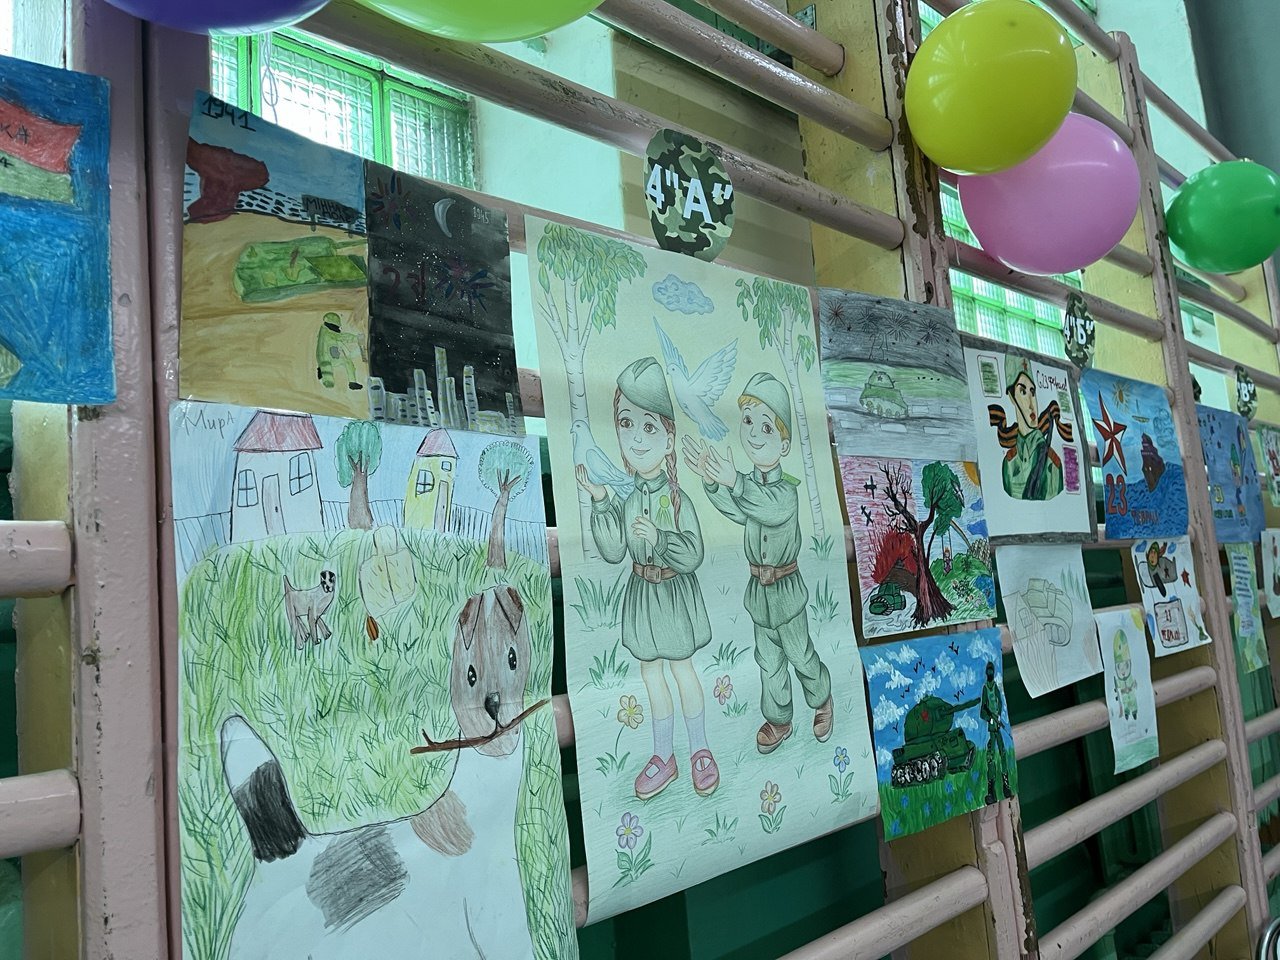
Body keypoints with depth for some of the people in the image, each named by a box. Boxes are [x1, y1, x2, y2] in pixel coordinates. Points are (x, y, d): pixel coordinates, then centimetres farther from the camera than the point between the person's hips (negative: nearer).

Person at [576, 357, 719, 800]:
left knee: (681, 667, 9)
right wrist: (600, 502, -16)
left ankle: (700, 751, 28)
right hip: (642, 594, 5)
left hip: (675, 594, -4)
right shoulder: (625, 498, -5)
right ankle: (664, 756, 29)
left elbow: (693, 556, -18)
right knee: (650, 671, 13)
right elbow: (613, 553, -9)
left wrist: (658, 538, -34)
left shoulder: (678, 501, -17)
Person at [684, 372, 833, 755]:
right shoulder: (750, 482, -6)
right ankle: (778, 720, 33)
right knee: (768, 659, 17)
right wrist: (711, 480, -42)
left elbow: (769, 508, -43)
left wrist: (733, 482, -60)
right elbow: (738, 511, -24)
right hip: (759, 588, 5)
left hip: (785, 587, -5)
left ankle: (821, 701, 40)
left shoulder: (787, 491, -21)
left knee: (800, 654, 14)